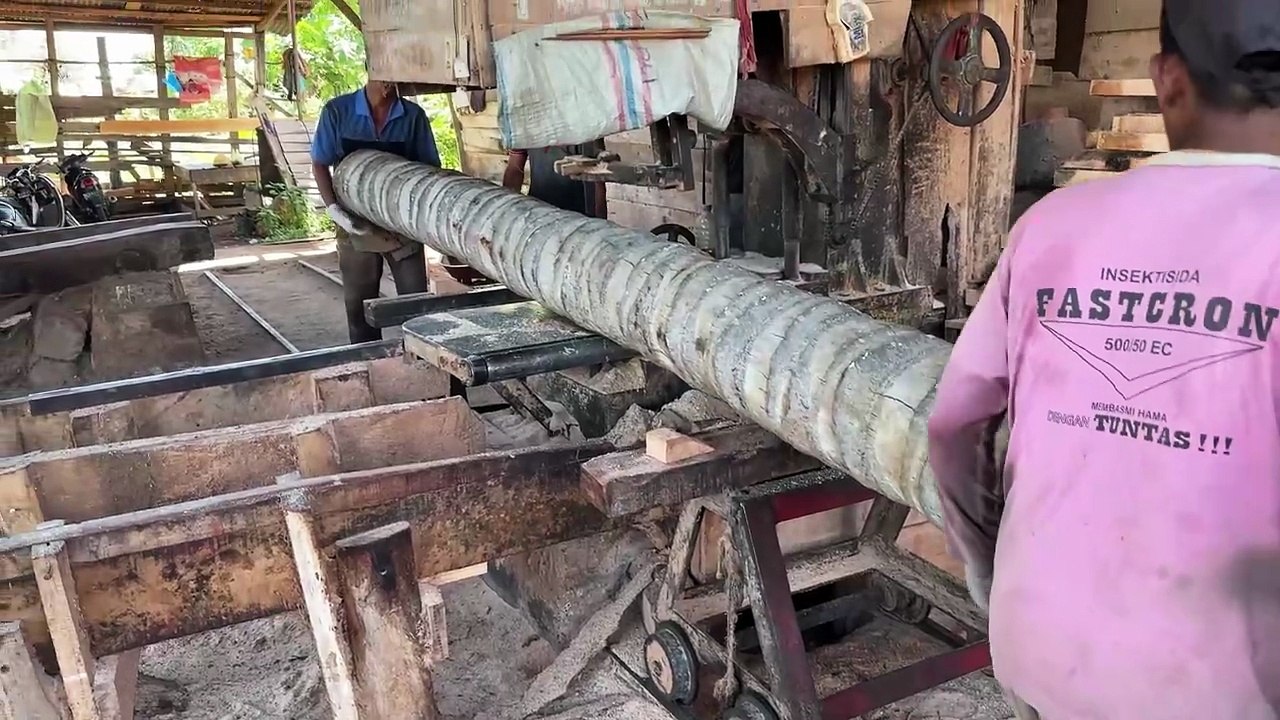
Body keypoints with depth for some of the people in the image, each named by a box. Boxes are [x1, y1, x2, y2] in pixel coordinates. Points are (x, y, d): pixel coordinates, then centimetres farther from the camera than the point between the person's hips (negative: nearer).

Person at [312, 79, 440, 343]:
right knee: (359, 303, 10)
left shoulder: (413, 116, -4)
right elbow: (320, 164, -1)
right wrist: (334, 208, -14)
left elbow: (430, 169, -1)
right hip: (356, 224, 0)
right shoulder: (337, 111, -5)